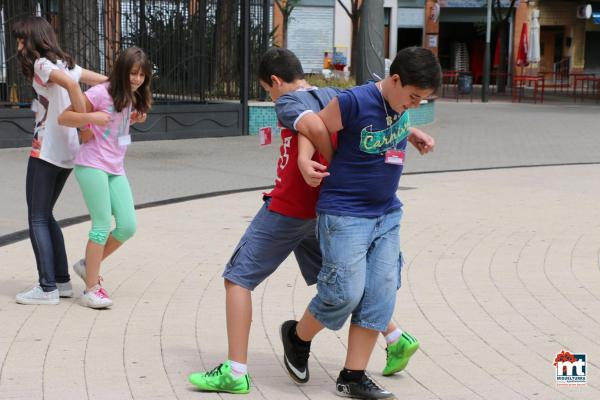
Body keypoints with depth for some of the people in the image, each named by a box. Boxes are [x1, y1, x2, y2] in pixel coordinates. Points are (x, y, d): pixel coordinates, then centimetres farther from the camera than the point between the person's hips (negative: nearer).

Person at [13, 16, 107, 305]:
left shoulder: (42, 64, -10)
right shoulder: (65, 64, 15)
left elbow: (70, 83, -29)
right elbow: (108, 82, 14)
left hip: (46, 152, -9)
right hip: (67, 153, 9)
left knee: (37, 219, -2)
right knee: (45, 216, 18)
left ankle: (47, 288, -2)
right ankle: (62, 281, 18)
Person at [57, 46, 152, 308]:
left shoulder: (133, 98, 10)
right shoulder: (101, 93, -12)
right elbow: (64, 118, -13)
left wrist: (134, 118, 9)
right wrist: (91, 117, -29)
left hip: (115, 170, 7)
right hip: (92, 166, -7)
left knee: (127, 227, 0)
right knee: (103, 226, -9)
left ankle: (88, 265, 21)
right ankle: (92, 289, 0)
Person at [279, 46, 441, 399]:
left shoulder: (401, 103, 3)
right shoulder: (355, 101, -19)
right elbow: (316, 126, -7)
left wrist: (414, 135, 9)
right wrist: (305, 158, -15)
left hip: (387, 215, 7)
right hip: (345, 214, -7)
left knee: (380, 295, 1)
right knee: (345, 292, -9)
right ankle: (297, 337, 21)